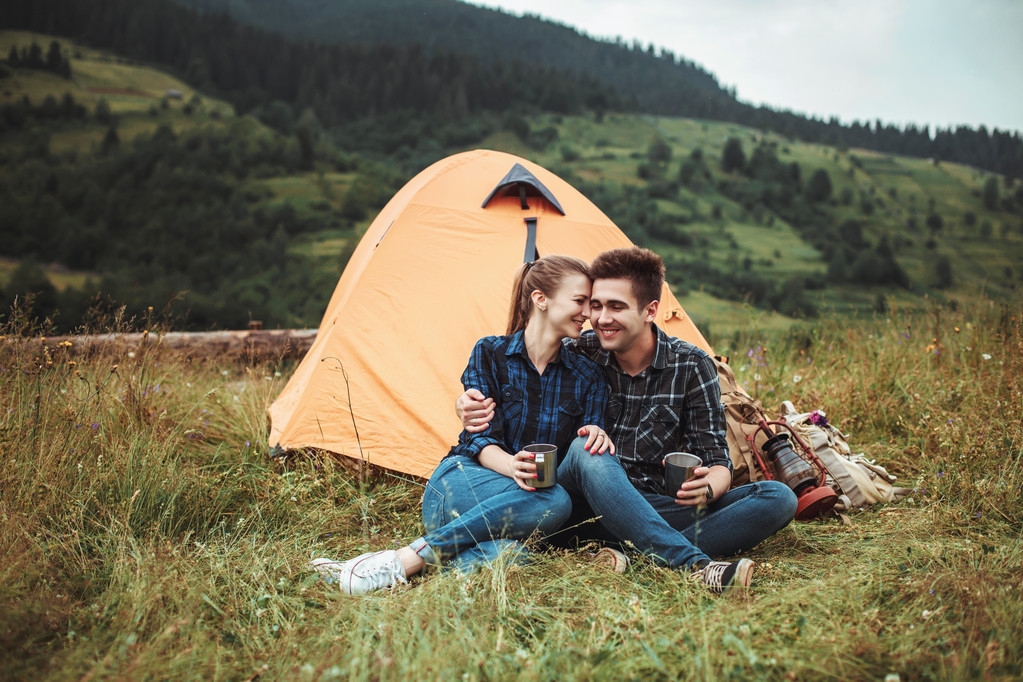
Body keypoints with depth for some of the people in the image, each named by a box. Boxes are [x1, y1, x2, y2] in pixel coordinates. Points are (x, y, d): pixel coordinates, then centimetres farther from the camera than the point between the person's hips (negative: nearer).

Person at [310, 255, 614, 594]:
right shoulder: (490, 353, 0)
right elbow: (480, 437, -8)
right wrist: (510, 467, -31)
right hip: (461, 482, -1)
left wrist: (595, 434, -20)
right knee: (553, 502, -37)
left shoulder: (588, 378, 8)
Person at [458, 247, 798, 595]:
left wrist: (709, 486, -31)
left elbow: (716, 460, -6)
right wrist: (468, 403, -16)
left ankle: (640, 556, -37)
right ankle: (692, 565, -46)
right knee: (585, 451, -36)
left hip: (660, 507, 1)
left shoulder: (691, 366, -4)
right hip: (590, 506, -1)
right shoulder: (581, 355, -4)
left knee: (778, 498, -20)